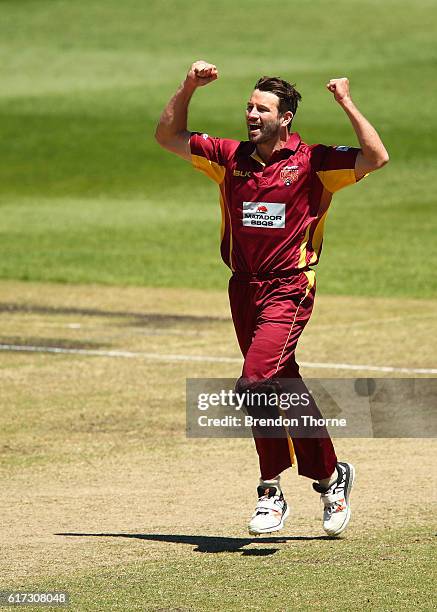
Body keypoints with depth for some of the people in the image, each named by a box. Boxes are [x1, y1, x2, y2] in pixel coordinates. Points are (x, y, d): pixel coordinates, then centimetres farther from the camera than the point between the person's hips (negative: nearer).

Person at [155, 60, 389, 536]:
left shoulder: (313, 162, -5)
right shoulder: (230, 157, 8)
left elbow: (377, 158, -16)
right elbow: (168, 137, 11)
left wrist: (346, 104, -18)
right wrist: (188, 88, 0)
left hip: (289, 288, -6)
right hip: (244, 288, 6)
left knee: (255, 384, -19)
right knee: (283, 386, 12)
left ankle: (272, 488, -3)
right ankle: (328, 476, 25)